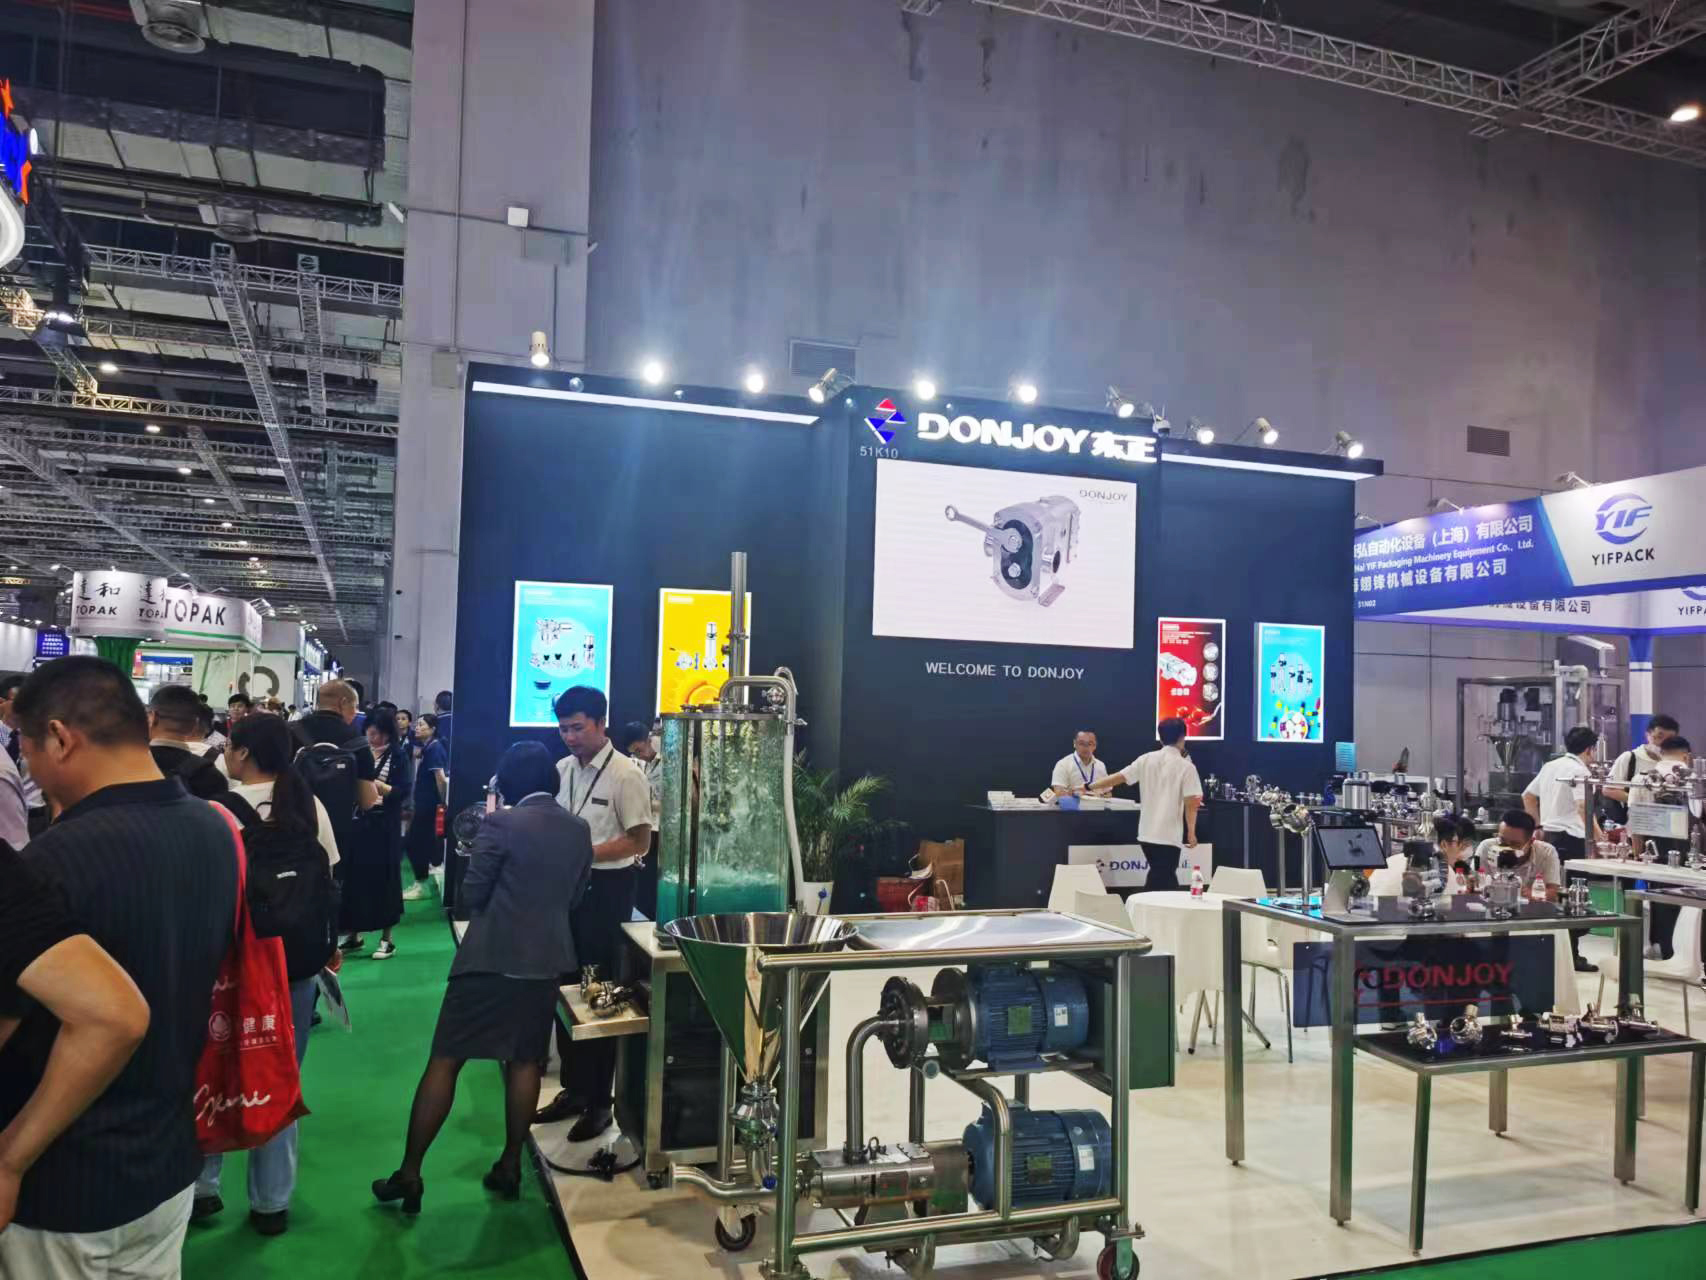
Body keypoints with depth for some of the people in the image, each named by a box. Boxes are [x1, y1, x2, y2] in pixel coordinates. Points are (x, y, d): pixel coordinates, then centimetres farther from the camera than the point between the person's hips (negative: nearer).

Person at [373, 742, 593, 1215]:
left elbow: (470, 896, -7)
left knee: (444, 1061, 3)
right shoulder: (580, 830, 4)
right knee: (525, 1061, 14)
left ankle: (409, 1174, 7)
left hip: (491, 957, -5)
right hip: (547, 959, 5)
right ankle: (510, 1166, 20)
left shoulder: (501, 823, -12)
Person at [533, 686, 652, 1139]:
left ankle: (599, 1100, 18)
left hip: (607, 888, -7)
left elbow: (639, 841, -14)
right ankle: (574, 1087, 31)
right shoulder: (562, 769, 6)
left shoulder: (626, 775, -15)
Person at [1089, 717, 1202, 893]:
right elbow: (1191, 803, -12)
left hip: (1147, 833, 5)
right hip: (1168, 835, -5)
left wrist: (1089, 787, 16)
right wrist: (1191, 832, -6)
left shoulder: (1146, 759, 4)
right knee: (1158, 883, -2)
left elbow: (1118, 777, 5)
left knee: (1165, 880, 19)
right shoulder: (1186, 766, -8)